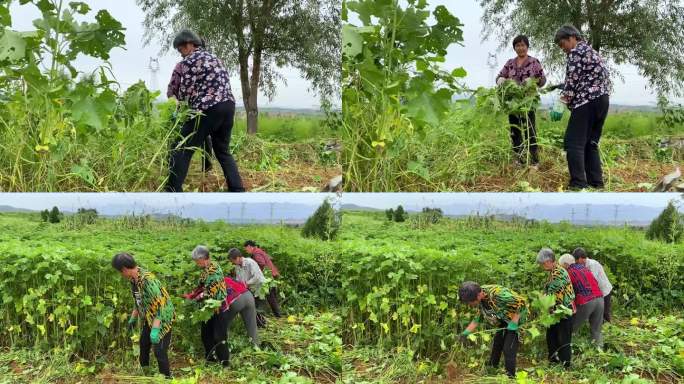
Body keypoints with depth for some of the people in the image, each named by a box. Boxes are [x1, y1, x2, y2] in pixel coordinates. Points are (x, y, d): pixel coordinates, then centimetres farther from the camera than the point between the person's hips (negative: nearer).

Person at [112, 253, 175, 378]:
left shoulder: (147, 280, -30)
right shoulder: (133, 280, -2)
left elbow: (160, 304, -33)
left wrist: (155, 329, -36)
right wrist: (133, 317, 21)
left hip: (162, 318, -9)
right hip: (149, 318, 9)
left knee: (159, 351, -11)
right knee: (143, 345, 19)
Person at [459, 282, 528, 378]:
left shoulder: (497, 294, -35)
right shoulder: (481, 300, -8)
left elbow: (521, 303, -31)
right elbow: (478, 319, 7)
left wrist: (513, 323, -27)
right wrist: (466, 332, -2)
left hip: (516, 317, -8)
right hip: (504, 320, 8)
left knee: (508, 350, -13)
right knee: (496, 345, 14)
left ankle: (510, 376, -1)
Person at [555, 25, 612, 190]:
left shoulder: (576, 52, -4)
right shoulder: (592, 51, 25)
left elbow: (572, 79, -11)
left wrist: (565, 98, -2)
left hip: (587, 101, -10)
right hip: (603, 100, 10)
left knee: (574, 142, -11)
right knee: (591, 143, 14)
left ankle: (579, 184, -19)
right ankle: (596, 183, 11)